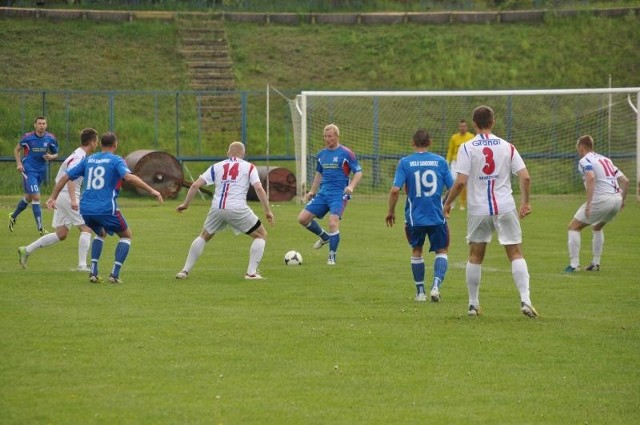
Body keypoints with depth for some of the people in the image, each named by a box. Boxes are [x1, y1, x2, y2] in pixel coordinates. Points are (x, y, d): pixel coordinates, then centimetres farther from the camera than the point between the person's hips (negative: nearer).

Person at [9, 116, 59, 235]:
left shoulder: (50, 138, -3)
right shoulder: (28, 138, -11)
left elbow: (55, 154, 9)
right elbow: (17, 150, 4)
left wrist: (52, 156, -15)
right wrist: (19, 163, -10)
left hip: (41, 171, 5)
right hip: (29, 170, -5)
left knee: (28, 197, 19)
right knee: (36, 197, -14)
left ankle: (13, 216, 43)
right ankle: (40, 228, -11)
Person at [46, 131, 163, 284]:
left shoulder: (88, 160, 16)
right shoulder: (116, 160, 0)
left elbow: (65, 177, 16)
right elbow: (129, 177, -19)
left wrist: (53, 197, 24)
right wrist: (151, 190, -19)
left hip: (85, 209, 5)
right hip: (106, 208, -5)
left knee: (101, 233, 32)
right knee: (126, 235, 15)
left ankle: (93, 272, 16)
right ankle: (114, 274, 2)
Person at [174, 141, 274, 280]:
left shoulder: (217, 167, 16)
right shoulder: (249, 167, 9)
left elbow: (195, 185, 10)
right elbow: (259, 188, -4)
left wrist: (186, 204, 20)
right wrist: (268, 211, -1)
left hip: (217, 208, 3)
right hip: (238, 209, -3)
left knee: (204, 236, 28)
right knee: (261, 235, 15)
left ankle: (185, 271, 22)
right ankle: (251, 272, 3)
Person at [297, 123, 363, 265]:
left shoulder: (346, 153, -5)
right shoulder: (321, 154, 13)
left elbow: (358, 172, -5)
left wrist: (351, 186, -21)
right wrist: (312, 191, 20)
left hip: (339, 194, -6)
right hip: (323, 193, 6)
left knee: (333, 223, -21)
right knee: (303, 218, -2)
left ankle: (332, 257, -6)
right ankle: (324, 237, 22)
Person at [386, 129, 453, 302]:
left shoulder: (405, 162, -4)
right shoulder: (440, 161, 0)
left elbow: (395, 190, -11)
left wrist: (391, 211, 3)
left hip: (414, 217, 0)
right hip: (437, 217, 0)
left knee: (416, 251, 20)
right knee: (441, 251, 14)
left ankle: (420, 291, 22)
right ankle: (436, 285, -8)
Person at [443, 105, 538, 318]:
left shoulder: (467, 148, -5)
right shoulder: (507, 147, 2)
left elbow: (460, 181, -12)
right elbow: (525, 177, -2)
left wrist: (448, 203, 1)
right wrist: (525, 202, 11)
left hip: (478, 209, -1)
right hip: (505, 207, 1)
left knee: (475, 256, 13)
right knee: (516, 254, 4)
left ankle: (473, 304, 17)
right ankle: (525, 300, -9)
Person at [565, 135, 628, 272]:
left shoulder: (584, 161, -1)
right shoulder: (605, 159, 23)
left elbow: (591, 177, -21)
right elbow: (625, 180, 19)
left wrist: (588, 203, -24)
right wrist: (622, 200, 25)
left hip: (601, 199, -8)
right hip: (617, 198, 8)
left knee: (574, 227, 5)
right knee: (597, 227, 31)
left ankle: (574, 264, -2)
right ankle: (595, 263, 27)